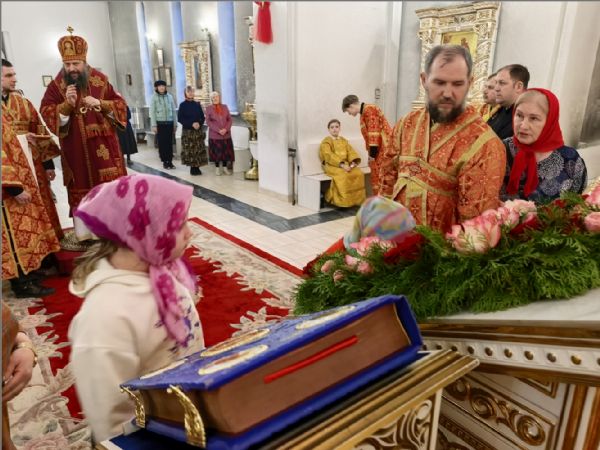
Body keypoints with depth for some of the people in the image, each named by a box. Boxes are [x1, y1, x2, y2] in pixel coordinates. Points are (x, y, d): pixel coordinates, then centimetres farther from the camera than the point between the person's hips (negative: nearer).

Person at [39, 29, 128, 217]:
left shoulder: (100, 80, 3)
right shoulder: (56, 86, 0)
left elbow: (120, 105, 4)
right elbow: (46, 115, -4)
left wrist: (99, 104, -14)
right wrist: (67, 104, -21)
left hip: (104, 147, 1)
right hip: (77, 152, -1)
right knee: (82, 194, 3)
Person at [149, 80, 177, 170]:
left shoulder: (170, 96, 8)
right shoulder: (154, 97, 1)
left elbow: (173, 111, 11)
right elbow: (152, 112, -1)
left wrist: (175, 124, 8)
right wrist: (154, 125, -7)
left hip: (169, 123, 2)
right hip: (160, 123, -2)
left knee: (169, 143, 2)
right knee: (162, 143, 1)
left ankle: (170, 161, 9)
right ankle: (165, 162, 9)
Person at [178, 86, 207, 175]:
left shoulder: (197, 104, 10)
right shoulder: (182, 105, 0)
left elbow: (202, 117, 11)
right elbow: (180, 118, -5)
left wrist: (199, 123, -10)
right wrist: (191, 124, -14)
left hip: (198, 130, 3)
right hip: (187, 131, -3)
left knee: (199, 149, 1)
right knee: (190, 150, -5)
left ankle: (197, 167, 8)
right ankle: (192, 168, 2)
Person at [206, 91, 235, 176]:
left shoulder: (225, 107, 9)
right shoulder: (209, 108, 1)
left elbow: (229, 119, 6)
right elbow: (208, 121, -5)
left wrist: (226, 129, -11)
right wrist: (218, 130, -15)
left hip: (226, 134, 2)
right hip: (214, 134, -2)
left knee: (226, 151, 5)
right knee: (216, 151, 2)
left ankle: (225, 167, 16)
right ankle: (217, 168, 13)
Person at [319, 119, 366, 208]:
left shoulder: (344, 140, 22)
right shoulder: (326, 141, 2)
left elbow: (351, 152, 9)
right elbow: (329, 156, -13)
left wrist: (353, 162, -12)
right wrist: (341, 165, -24)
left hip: (346, 164, 5)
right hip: (332, 166, -5)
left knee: (359, 173, -21)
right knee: (343, 175, -36)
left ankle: (357, 199, -15)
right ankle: (342, 201, -26)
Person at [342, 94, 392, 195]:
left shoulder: (369, 110, -13)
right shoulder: (364, 113, 17)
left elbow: (374, 132, -19)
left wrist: (372, 153, -18)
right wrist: (371, 153, 16)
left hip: (384, 148, -10)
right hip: (380, 149, 10)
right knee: (377, 178, 12)